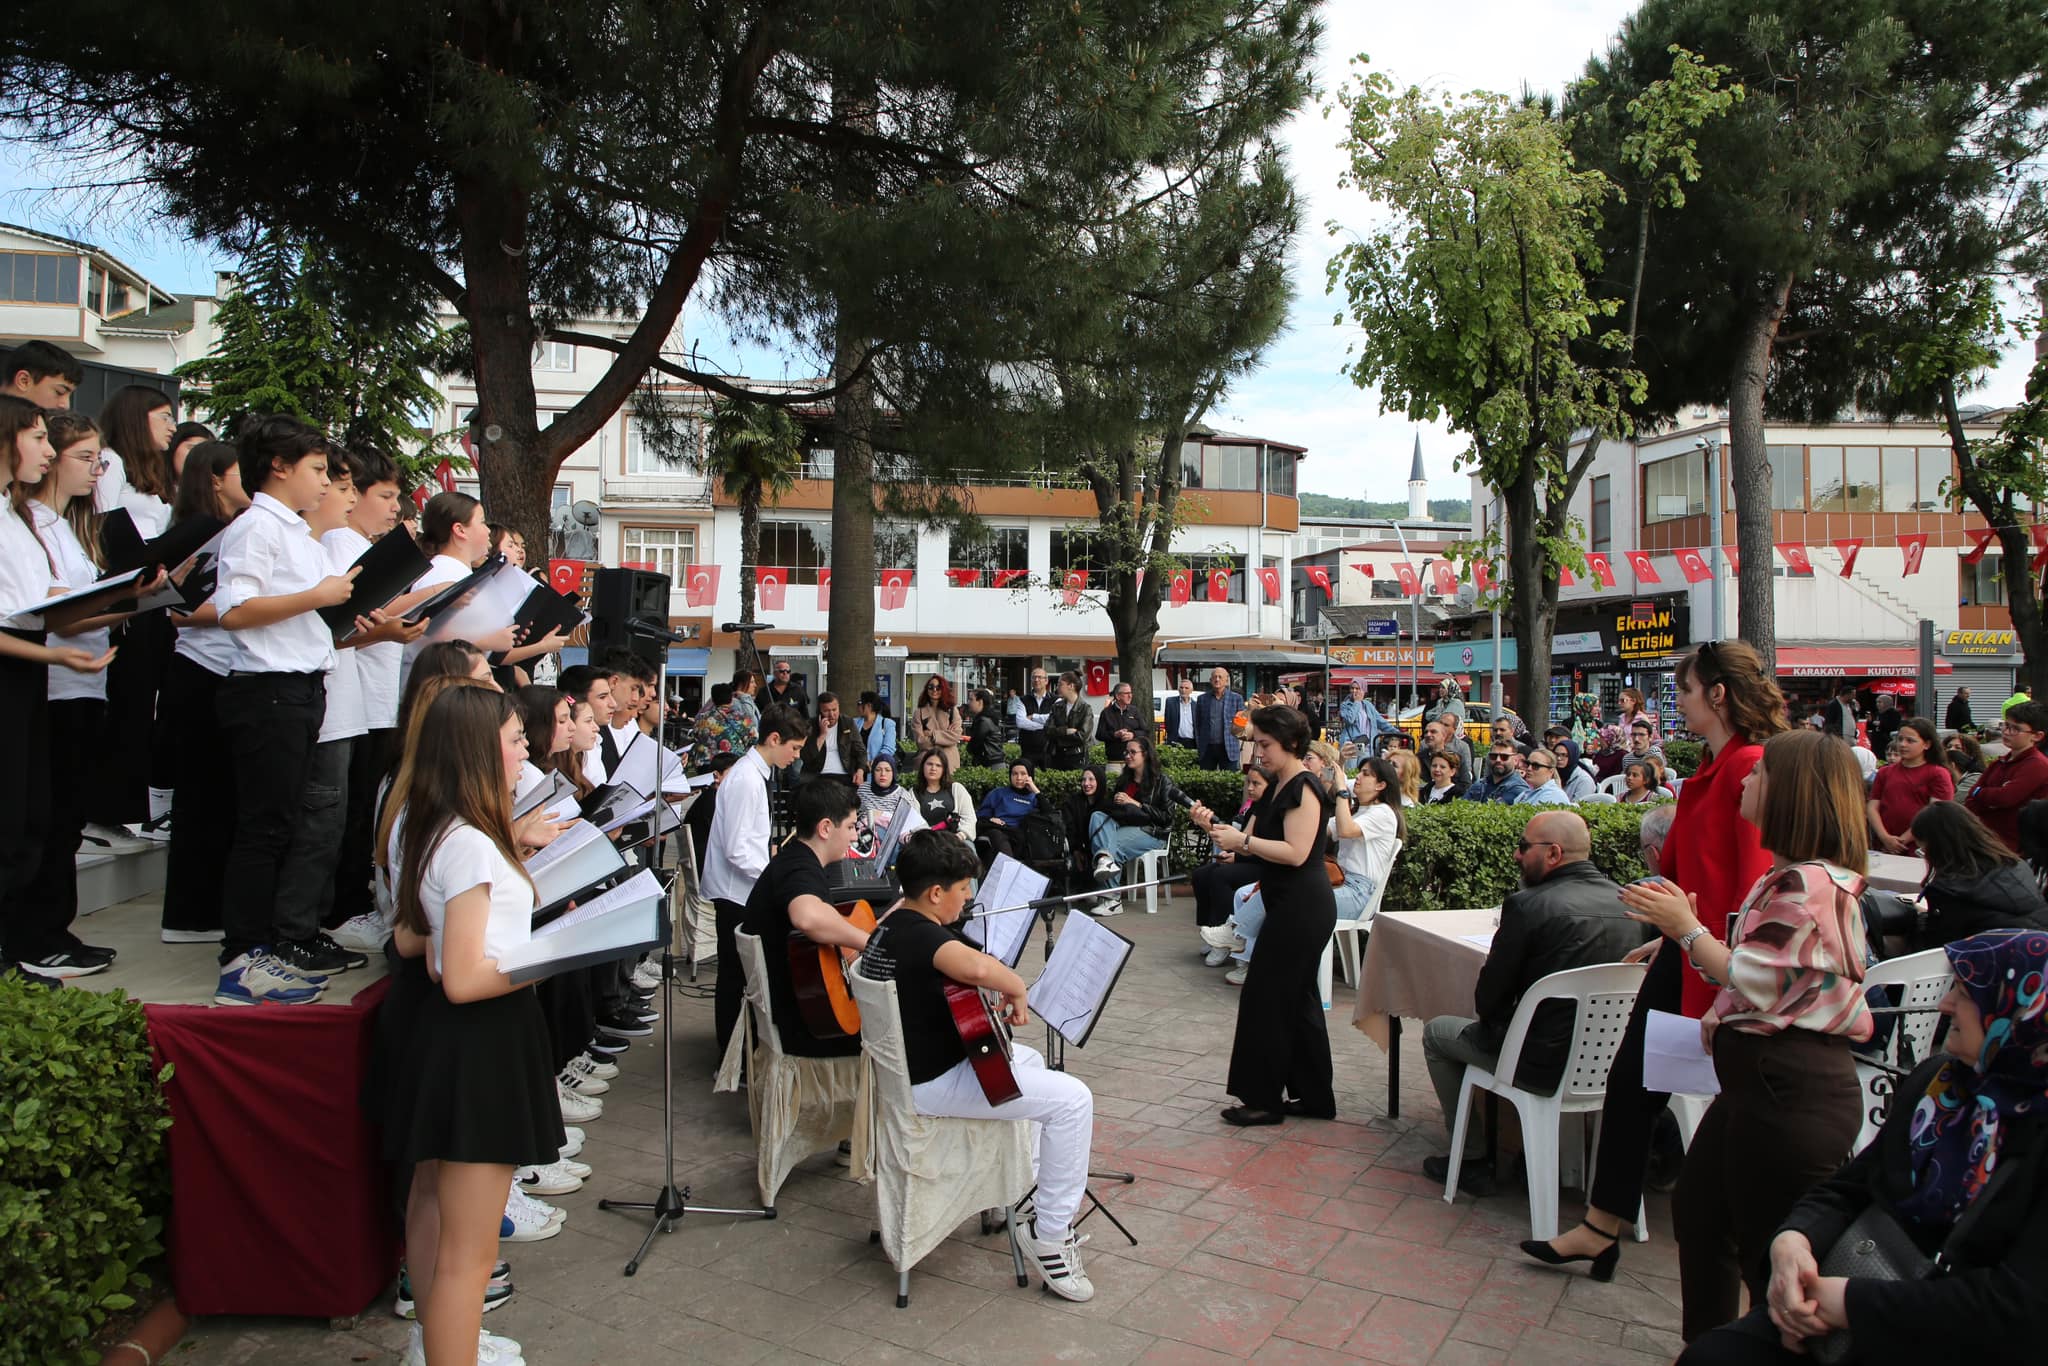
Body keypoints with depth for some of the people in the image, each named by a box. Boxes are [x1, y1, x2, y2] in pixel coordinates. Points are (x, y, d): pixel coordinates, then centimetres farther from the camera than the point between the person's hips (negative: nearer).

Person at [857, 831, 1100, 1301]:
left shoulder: (890, 925, 7)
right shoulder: (921, 933, -25)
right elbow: (978, 967, -46)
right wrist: (1017, 988, -25)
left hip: (909, 1065, 11)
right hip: (931, 1084, -11)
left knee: (1030, 1059, 29)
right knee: (1072, 1099, -12)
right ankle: (1050, 1235, -2)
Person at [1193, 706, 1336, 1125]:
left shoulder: (1304, 789, -15)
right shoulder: (1277, 789, 15)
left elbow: (1295, 853, -25)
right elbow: (1252, 848, 14)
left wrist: (1241, 839, -21)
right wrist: (1216, 828, -2)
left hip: (1301, 909, -10)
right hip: (1292, 907, 10)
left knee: (1266, 997, -3)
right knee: (1297, 1000, 15)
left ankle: (1263, 1098, 7)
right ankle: (1313, 1097, 25)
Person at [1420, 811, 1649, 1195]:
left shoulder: (1528, 905, -20)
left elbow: (1489, 1000, -13)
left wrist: (1495, 1018, 11)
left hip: (1546, 1066, -7)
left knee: (1436, 1031, 17)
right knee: (1492, 1023, 31)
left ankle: (1471, 1158, 21)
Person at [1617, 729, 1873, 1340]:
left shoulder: (1807, 884, -20)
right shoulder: (1796, 875, 13)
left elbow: (1750, 984, -21)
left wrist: (1687, 929, -9)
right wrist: (1686, 926, 9)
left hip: (1790, 1093, -11)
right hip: (1763, 1079, 11)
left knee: (1769, 1250, 2)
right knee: (1697, 1206, 22)